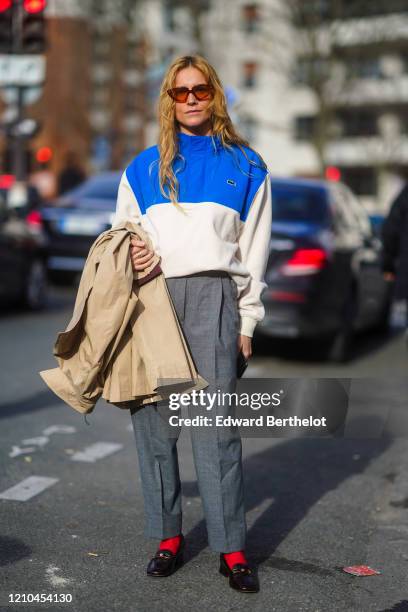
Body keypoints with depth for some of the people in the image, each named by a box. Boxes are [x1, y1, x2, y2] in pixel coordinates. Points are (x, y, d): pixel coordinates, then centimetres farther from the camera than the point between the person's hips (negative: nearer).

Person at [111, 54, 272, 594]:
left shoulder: (245, 166, 13)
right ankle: (168, 537, 12)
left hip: (211, 293, -2)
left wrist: (247, 320, 5)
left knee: (215, 422, -8)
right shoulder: (142, 168, 17)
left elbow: (255, 250, 11)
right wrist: (129, 256, -3)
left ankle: (232, 548, -2)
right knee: (153, 421, 1)